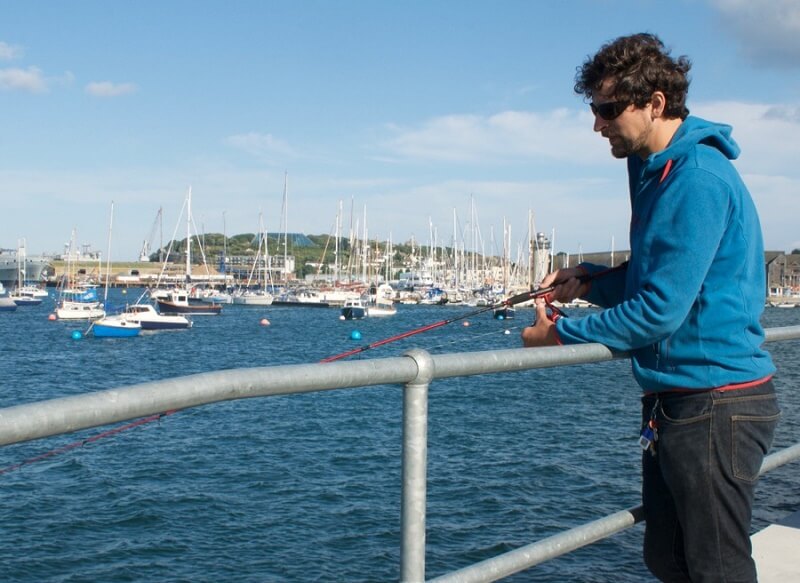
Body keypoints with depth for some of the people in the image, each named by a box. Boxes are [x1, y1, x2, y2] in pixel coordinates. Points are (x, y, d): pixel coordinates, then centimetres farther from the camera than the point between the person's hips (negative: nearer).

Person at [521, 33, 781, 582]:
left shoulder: (698, 178, -19)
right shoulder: (657, 170, 13)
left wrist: (560, 334, -11)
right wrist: (587, 281, 5)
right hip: (675, 400, 10)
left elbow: (660, 309, -22)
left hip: (715, 402, -10)